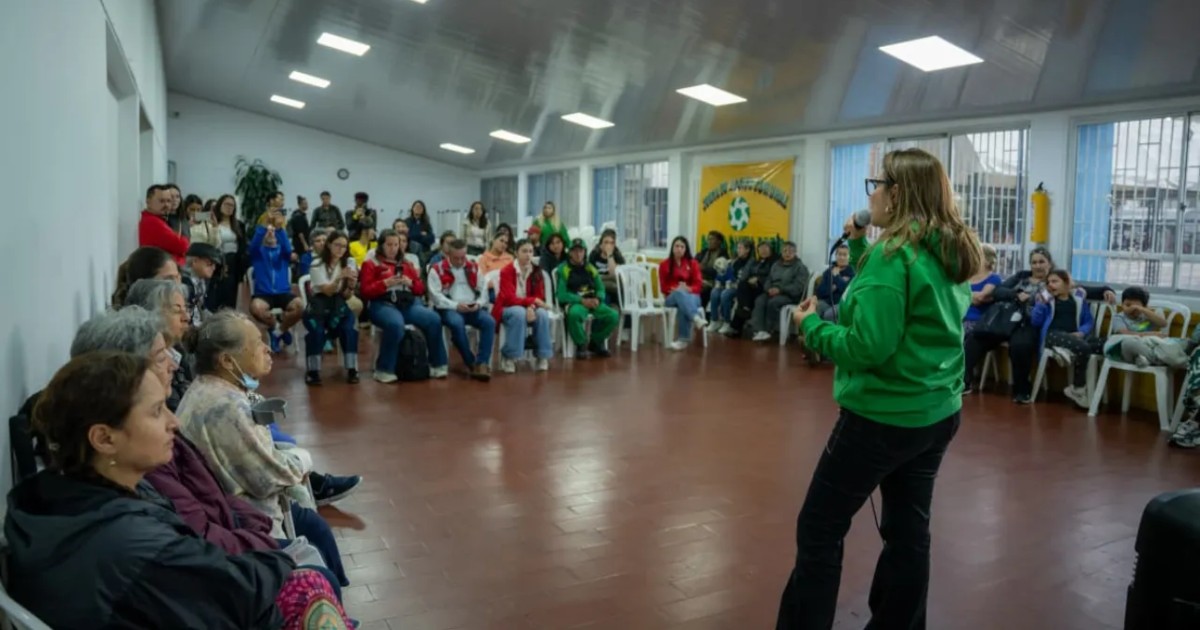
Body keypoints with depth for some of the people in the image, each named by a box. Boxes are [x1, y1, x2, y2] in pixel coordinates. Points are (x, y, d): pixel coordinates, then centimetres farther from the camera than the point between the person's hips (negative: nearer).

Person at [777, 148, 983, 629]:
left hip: (884, 416, -8)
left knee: (819, 528, 4)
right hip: (938, 413, 9)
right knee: (908, 530, 16)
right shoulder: (953, 254, 7)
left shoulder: (895, 255, -19)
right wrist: (860, 246, 10)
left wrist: (812, 326, -10)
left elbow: (867, 347, -25)